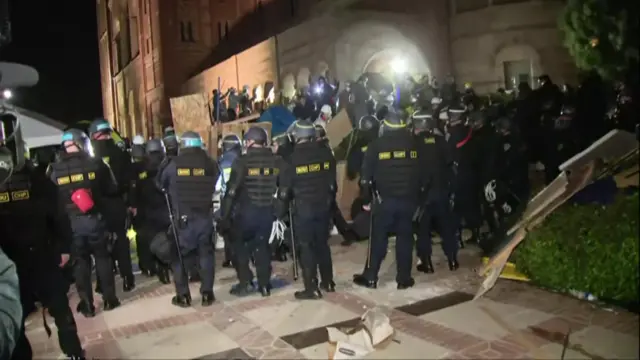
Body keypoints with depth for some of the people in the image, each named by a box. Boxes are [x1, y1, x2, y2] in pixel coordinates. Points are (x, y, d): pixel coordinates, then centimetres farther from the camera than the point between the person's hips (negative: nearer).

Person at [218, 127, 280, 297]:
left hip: (246, 212, -4)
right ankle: (264, 284, 20)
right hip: (268, 212, 4)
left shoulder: (242, 162, -12)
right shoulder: (277, 161, 0)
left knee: (239, 245, 16)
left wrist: (224, 215, -8)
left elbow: (231, 191, -13)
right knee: (262, 246, 17)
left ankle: (245, 283, 13)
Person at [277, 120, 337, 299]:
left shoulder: (293, 157, -12)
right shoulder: (326, 152, -1)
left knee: (306, 247, 4)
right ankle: (328, 282, 27)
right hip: (324, 205, 5)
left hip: (302, 208, -4)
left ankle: (312, 288, 6)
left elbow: (285, 187, -7)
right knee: (322, 243, 18)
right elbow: (332, 180, 7)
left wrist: (282, 209, 5)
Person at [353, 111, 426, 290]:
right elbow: (423, 172, 9)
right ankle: (404, 278, 15)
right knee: (405, 238, 11)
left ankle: (370, 277, 13)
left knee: (378, 238, 7)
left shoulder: (376, 145, -1)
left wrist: (366, 199, 5)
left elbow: (366, 175, -2)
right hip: (409, 198, 2)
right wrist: (419, 195, 15)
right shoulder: (414, 143, 6)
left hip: (385, 199, -2)